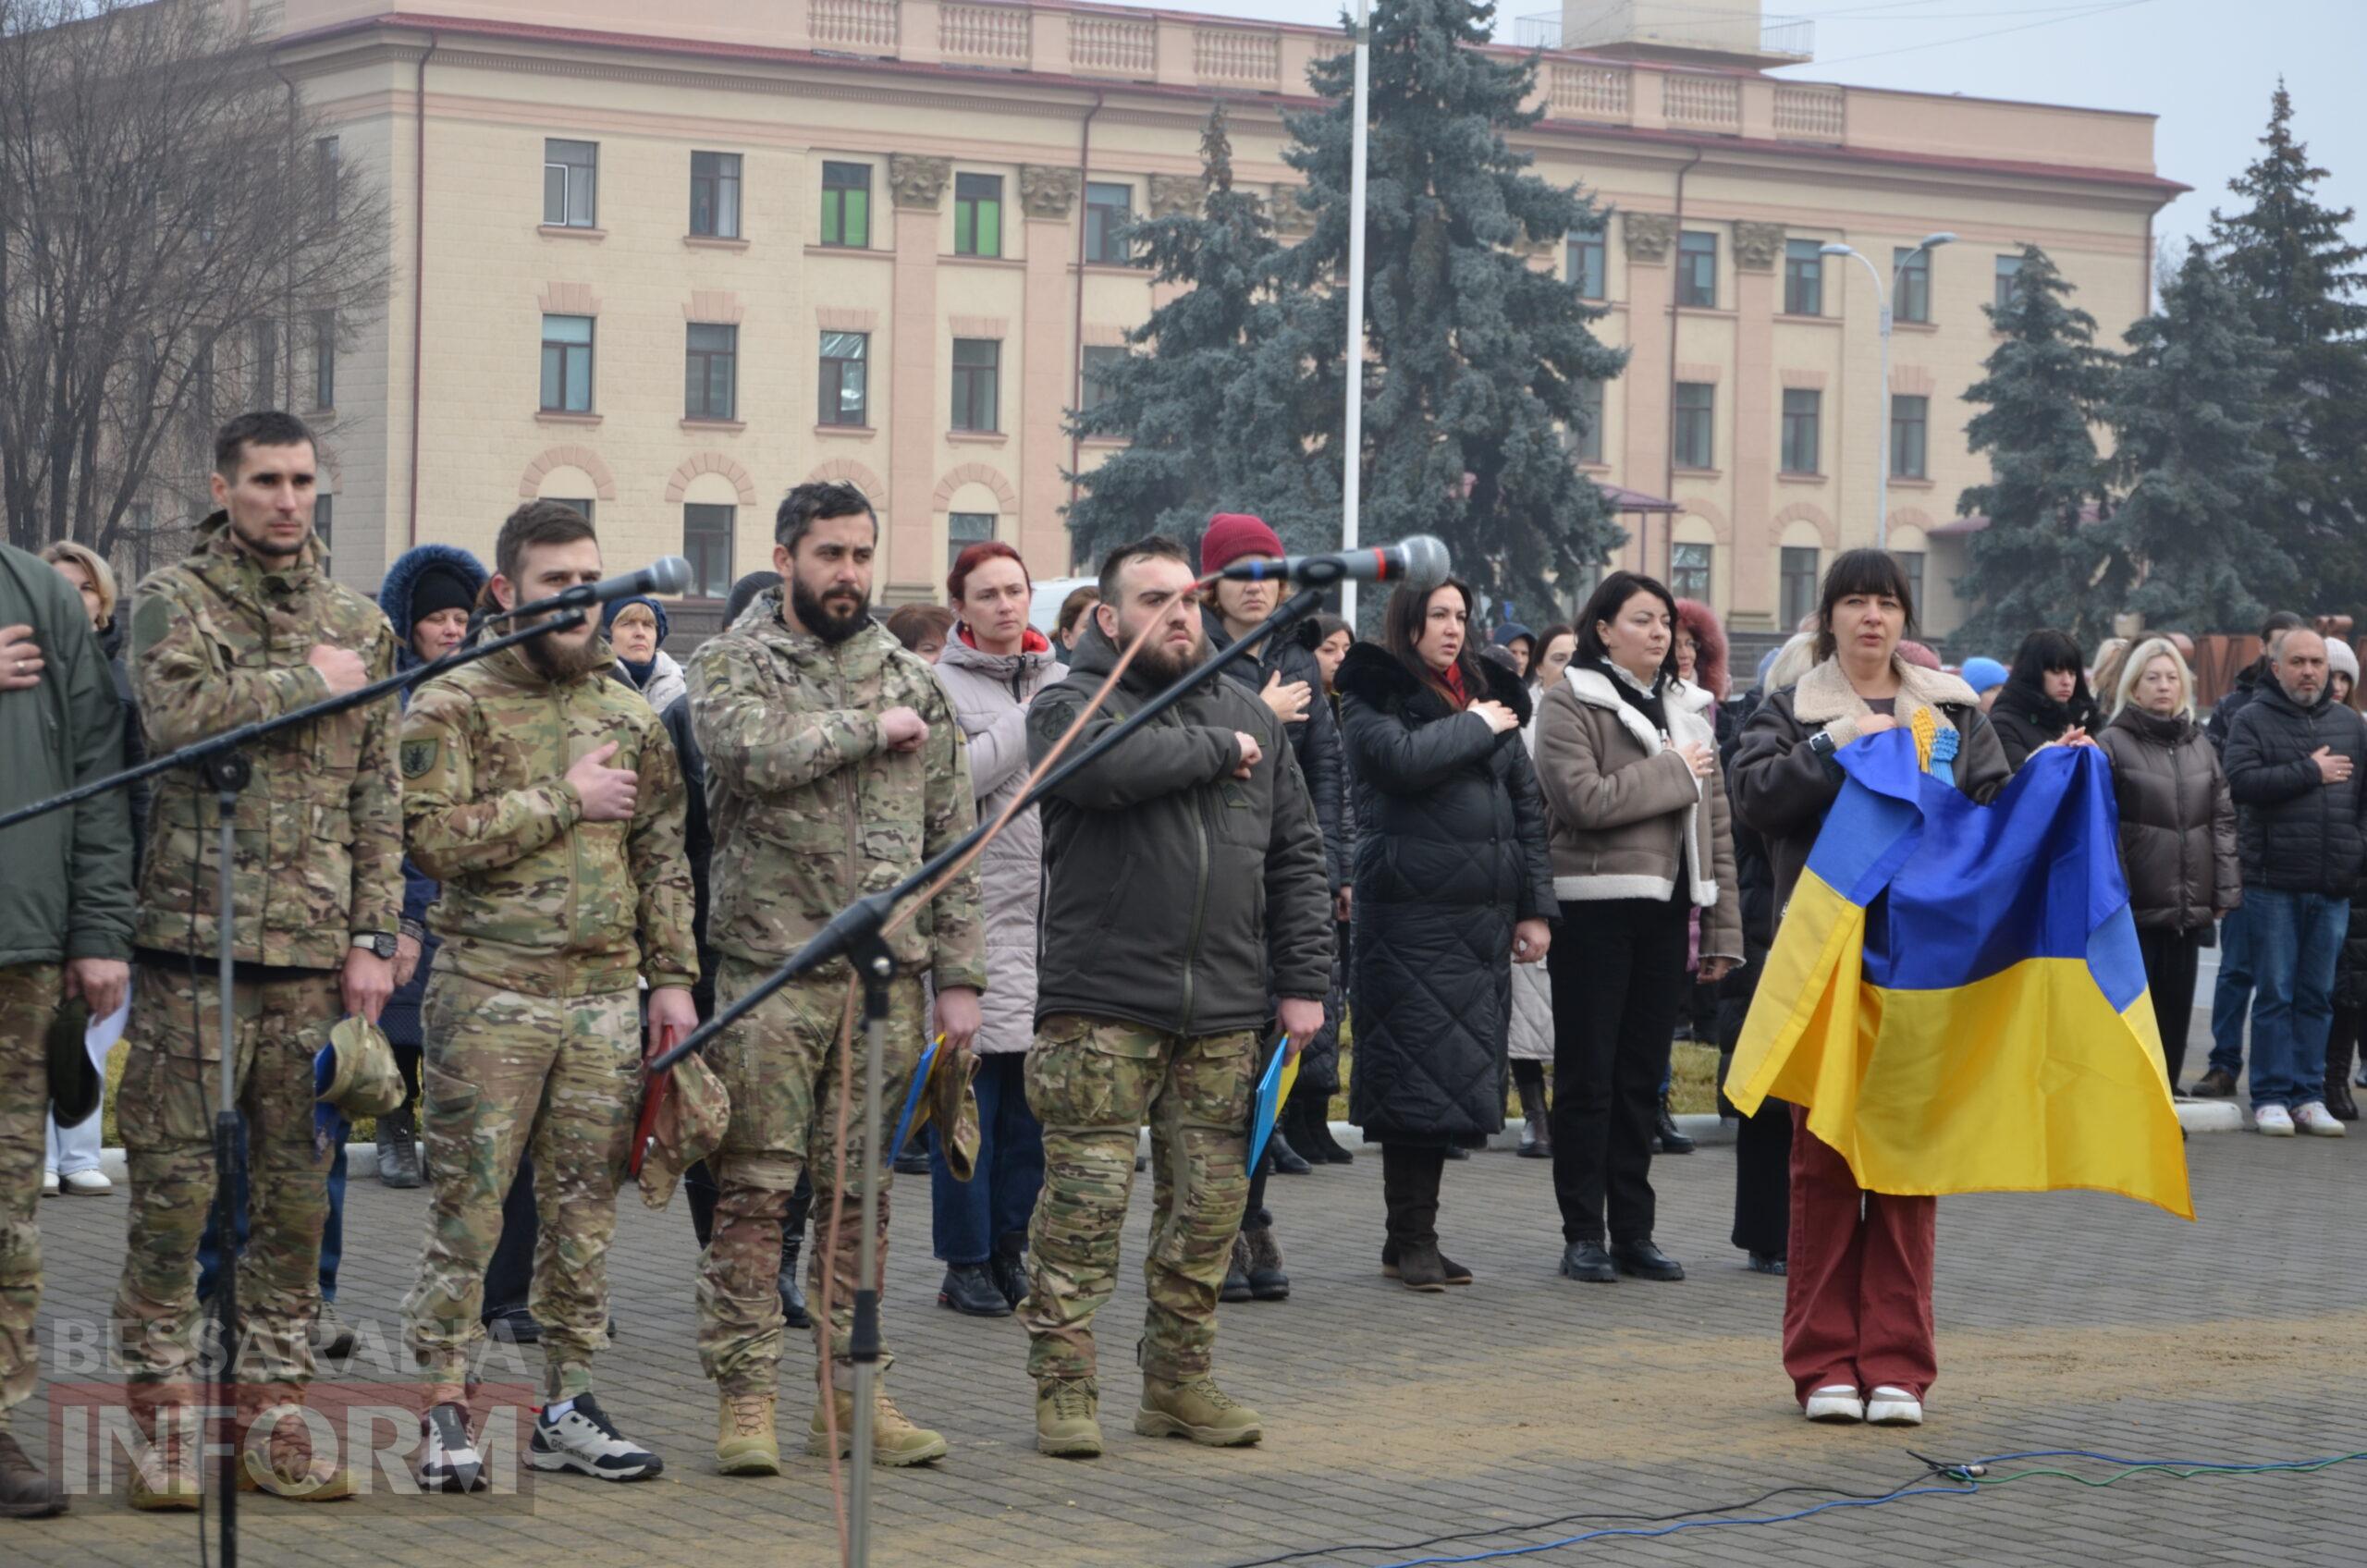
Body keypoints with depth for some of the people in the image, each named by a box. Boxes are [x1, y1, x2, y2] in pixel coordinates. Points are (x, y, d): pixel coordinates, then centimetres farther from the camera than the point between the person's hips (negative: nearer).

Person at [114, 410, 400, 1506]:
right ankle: (163, 1419, 5)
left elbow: (378, 797, 13)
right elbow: (178, 714, -19)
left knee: (298, 1193, 6)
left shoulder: (360, 625, 14)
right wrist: (309, 682, -10)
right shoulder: (172, 601, 1)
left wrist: (374, 937, 5)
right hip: (194, 942, -4)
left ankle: (273, 1413, 13)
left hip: (315, 956, 4)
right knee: (173, 1189, -2)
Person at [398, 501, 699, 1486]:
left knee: (585, 1208, 7)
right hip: (490, 996, -5)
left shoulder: (628, 715, 14)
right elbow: (432, 835, -15)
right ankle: (444, 1409, 1)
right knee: (469, 1204, -4)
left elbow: (663, 857, 16)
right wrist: (565, 800, -12)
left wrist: (672, 978, 9)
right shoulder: (453, 705, -2)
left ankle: (566, 1408, 15)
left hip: (608, 998, 5)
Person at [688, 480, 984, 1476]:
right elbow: (758, 751, -21)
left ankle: (851, 1393, 14)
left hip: (887, 975, 4)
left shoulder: (913, 683, 13)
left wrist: (959, 974, 6)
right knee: (755, 1191, -3)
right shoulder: (731, 667, 2)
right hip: (769, 972, -4)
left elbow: (953, 839, 12)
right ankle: (746, 1398, 2)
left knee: (860, 1196, 8)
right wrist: (870, 730, -9)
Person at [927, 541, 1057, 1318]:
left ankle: (1010, 1251, 17)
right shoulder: (940, 684, -2)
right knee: (973, 1090, -4)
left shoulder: (1059, 681, 15)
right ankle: (966, 1263, 3)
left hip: (1050, 915, 5)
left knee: (1033, 1093, 8)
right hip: (976, 910, -5)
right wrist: (1031, 722, -13)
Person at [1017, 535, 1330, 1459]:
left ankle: (1179, 1382, 19)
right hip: (1101, 1008, -5)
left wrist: (1302, 982, 8)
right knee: (1083, 1207, -5)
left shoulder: (1249, 718, 16)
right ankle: (1064, 1387, 3)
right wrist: (1216, 750, -10)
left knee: (1207, 1210, 8)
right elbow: (1107, 762, -25)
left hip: (1224, 1016, 5)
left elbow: (1297, 859, 16)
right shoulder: (1068, 705, 0)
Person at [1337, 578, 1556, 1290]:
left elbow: (1527, 805, 18)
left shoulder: (1490, 696, 18)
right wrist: (1476, 728, -6)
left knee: (1457, 1072, 7)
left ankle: (1414, 1237, 14)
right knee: (1418, 1069, -7)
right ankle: (1411, 1238, -1)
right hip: (1410, 913, -6)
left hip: (1485, 916, 6)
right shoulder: (1373, 693, 0)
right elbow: (1404, 758, -21)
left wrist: (1536, 907, 11)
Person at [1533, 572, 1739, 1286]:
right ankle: (1583, 1233, 3)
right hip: (1595, 910, -6)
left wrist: (1724, 928, 11)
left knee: (1642, 1077, 9)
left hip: (1665, 909, 6)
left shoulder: (1686, 708, 16)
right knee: (1588, 1075, -1)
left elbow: (1715, 821, 16)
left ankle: (1632, 1231, 15)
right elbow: (1585, 798, -19)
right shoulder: (1570, 704, -4)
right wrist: (1673, 771, -11)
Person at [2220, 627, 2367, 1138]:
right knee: (2275, 994, -1)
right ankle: (2271, 1098, 4)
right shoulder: (2253, 720, 0)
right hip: (2273, 884, -4)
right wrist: (2310, 772, -12)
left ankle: (2309, 1096, 13)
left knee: (2317, 995, 8)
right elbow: (2242, 782, -15)